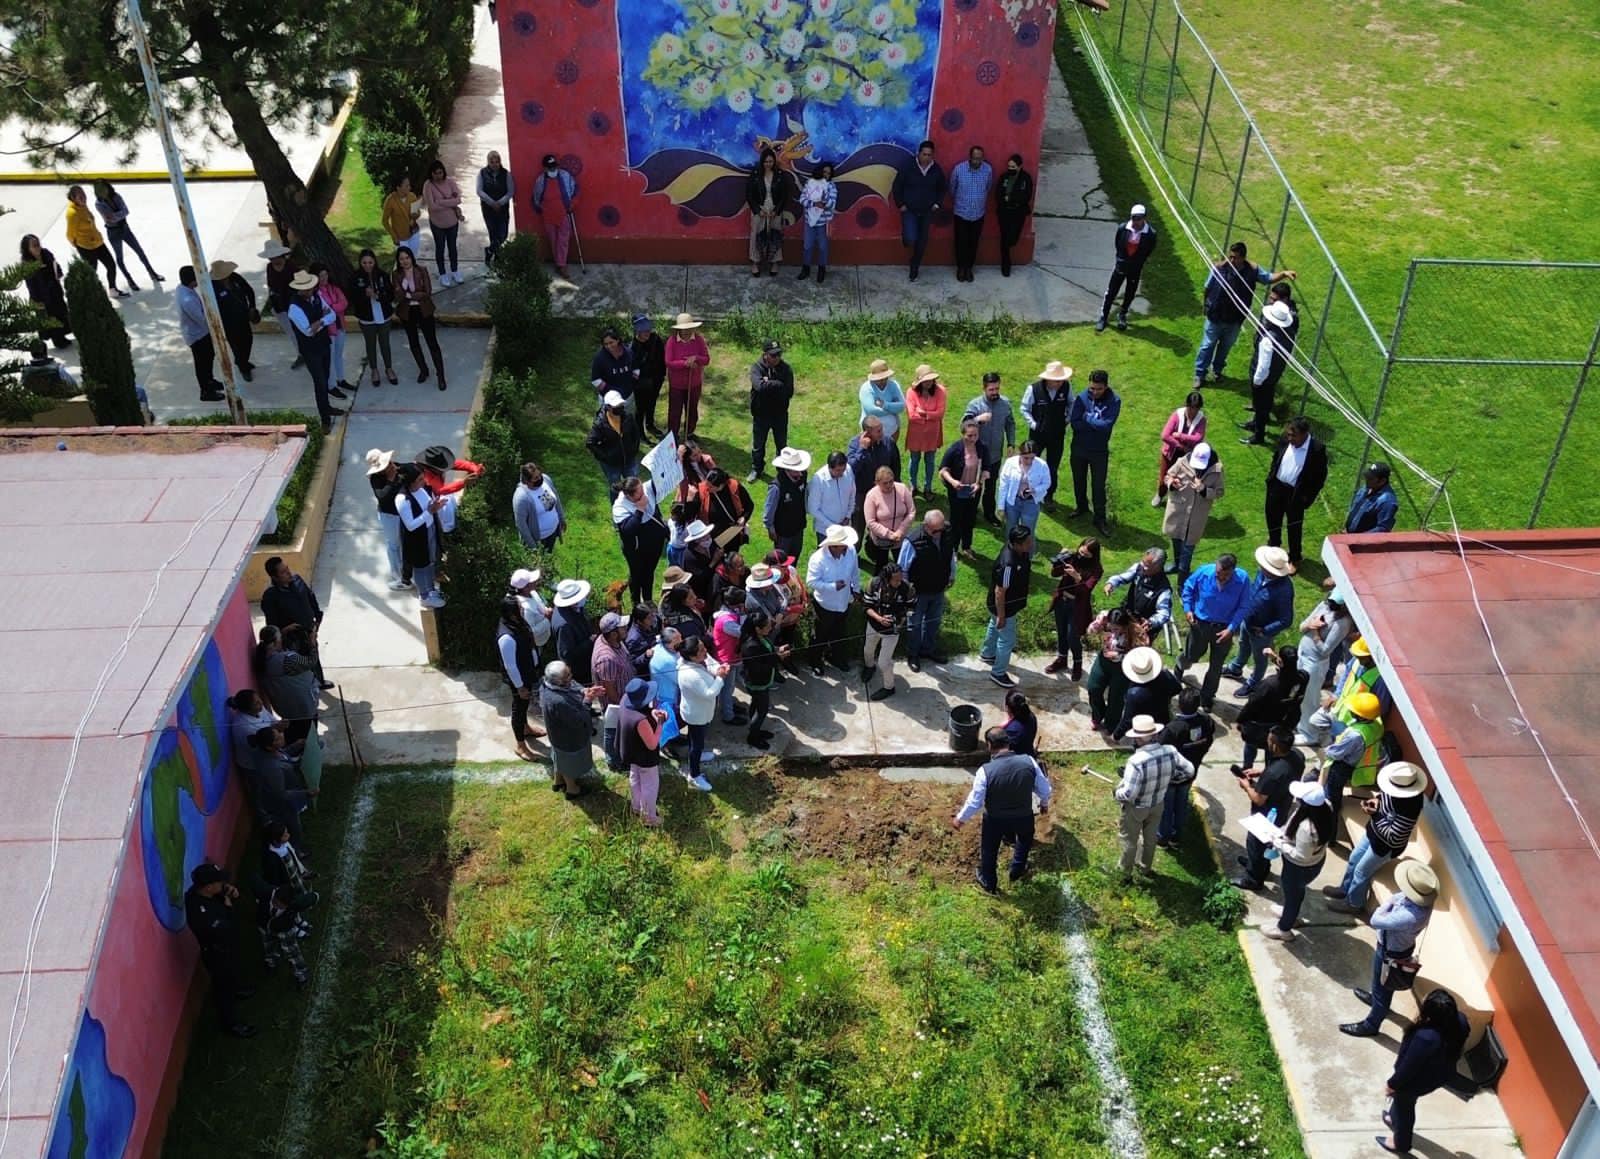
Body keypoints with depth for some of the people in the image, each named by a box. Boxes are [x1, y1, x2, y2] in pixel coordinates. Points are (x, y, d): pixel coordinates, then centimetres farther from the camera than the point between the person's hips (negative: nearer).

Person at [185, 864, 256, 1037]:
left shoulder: (201, 892, -17)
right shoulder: (200, 913, -42)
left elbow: (223, 894, 3)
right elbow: (225, 932, -38)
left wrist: (232, 893, -18)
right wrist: (228, 907, -29)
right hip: (218, 954, -7)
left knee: (231, 976, 36)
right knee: (224, 987, 17)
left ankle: (234, 989, 65)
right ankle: (231, 1023, 40)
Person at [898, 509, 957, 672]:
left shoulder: (947, 536, -14)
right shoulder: (913, 541, -30)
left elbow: (951, 557, 7)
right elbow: (902, 568, -19)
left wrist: (952, 577, 14)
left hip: (938, 590, 5)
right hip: (918, 591, -5)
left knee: (934, 622, 24)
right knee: (914, 624, 14)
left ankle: (929, 649, 46)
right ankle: (912, 655, 34)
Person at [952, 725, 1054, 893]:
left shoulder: (986, 770, -28)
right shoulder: (1028, 762, -21)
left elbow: (974, 802, -19)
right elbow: (1044, 788, -6)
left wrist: (960, 818, 0)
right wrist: (1044, 803, 17)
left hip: (995, 820, -2)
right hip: (1023, 816, 2)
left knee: (989, 851, 27)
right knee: (1025, 841, 36)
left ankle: (989, 884, 48)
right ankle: (1016, 872, 56)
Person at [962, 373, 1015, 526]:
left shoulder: (1005, 403, -4)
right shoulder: (975, 404, -16)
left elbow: (1010, 424, 8)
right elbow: (964, 424, -21)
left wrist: (1011, 443, 2)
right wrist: (978, 419, -37)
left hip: (996, 453, 3)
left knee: (991, 485, 17)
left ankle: (989, 513, 34)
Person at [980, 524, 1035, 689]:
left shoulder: (1019, 551, -14)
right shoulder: (1008, 564, -40)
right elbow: (999, 592, -30)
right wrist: (1001, 616, -21)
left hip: (1010, 602, 9)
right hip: (1004, 606, -9)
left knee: (995, 628, 32)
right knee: (1008, 640, 9)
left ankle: (987, 654, 57)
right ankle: (998, 673, 29)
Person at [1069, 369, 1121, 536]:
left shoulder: (1114, 402, -13)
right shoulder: (1081, 398, -10)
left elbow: (1106, 425, -24)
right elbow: (1074, 423, -17)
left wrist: (1087, 418, -17)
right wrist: (1096, 424, -21)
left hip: (1099, 451, -2)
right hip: (1079, 448, 2)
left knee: (1099, 485, 3)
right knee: (1079, 481, 19)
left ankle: (1100, 520, 13)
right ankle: (1082, 507, 42)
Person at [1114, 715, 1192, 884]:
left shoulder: (1136, 761, -39)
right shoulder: (1170, 752, -22)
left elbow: (1128, 794, -34)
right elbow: (1190, 771, -8)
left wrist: (1116, 793, -13)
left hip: (1136, 808, -5)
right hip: (1158, 804, 5)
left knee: (1129, 841, 21)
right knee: (1150, 837, 30)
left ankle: (1126, 875, 39)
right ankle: (1147, 868, 51)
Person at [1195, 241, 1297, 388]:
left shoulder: (1252, 271, -15)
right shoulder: (1219, 267, -21)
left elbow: (1269, 278, -5)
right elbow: (1208, 288, -8)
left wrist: (1283, 274, -24)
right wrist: (1207, 306, 3)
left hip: (1235, 320, 3)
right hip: (1215, 317, -3)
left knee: (1226, 346, 22)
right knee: (1207, 345, 11)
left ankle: (1217, 370, 44)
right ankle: (1199, 374, 26)